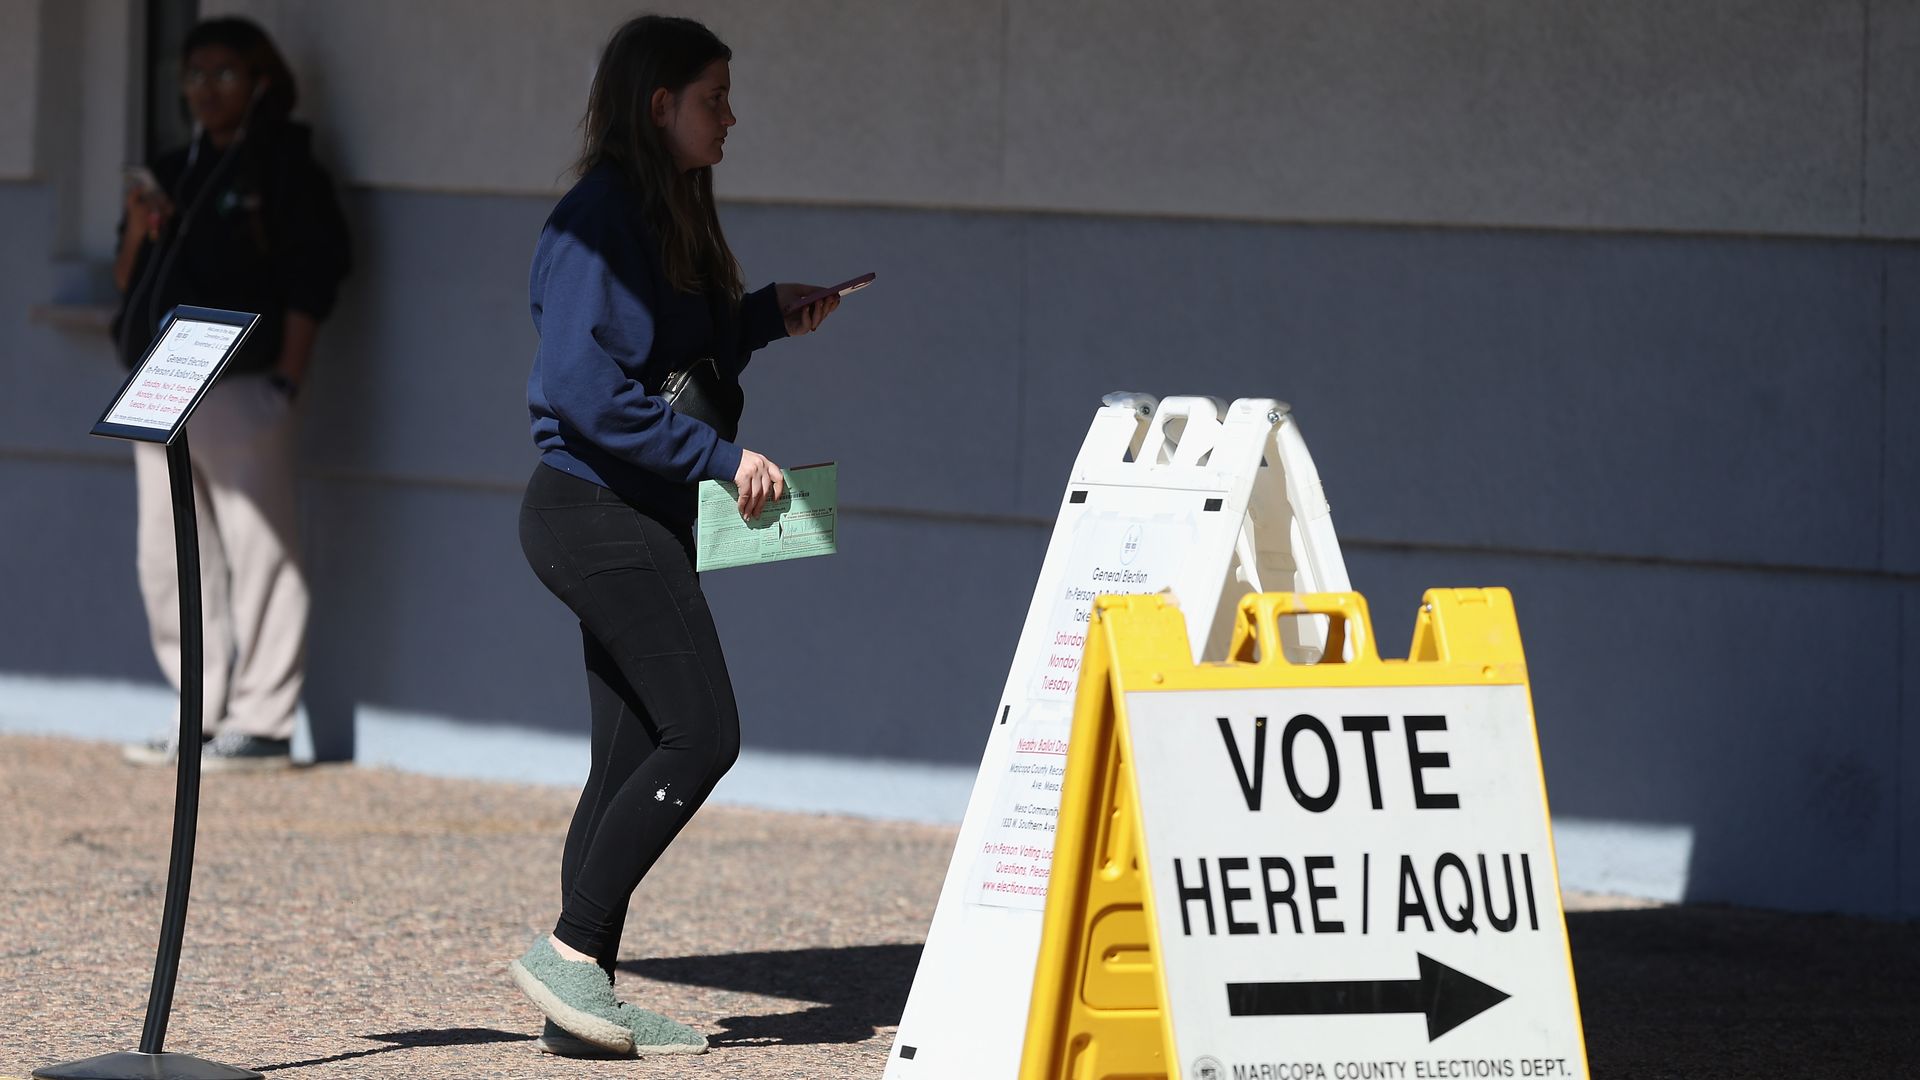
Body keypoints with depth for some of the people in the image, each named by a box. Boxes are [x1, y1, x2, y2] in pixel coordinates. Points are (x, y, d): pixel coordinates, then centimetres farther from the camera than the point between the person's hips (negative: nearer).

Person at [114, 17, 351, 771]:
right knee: (170, 560, 10)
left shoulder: (283, 171, -1)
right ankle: (205, 716, 18)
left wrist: (285, 383, -12)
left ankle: (262, 723, -5)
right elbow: (127, 283, 19)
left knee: (257, 554, -7)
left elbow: (310, 282, -6)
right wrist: (138, 230, -1)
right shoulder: (171, 172, 18)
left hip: (240, 389, -8)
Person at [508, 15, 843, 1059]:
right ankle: (569, 948, -8)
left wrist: (767, 316, 10)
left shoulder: (668, 219, 16)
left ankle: (582, 997, 8)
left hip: (642, 522, 10)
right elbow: (582, 384, -22)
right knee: (702, 734, -13)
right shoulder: (597, 218, -14)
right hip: (593, 511, -10)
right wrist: (719, 457, -21)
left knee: (635, 756, 7)